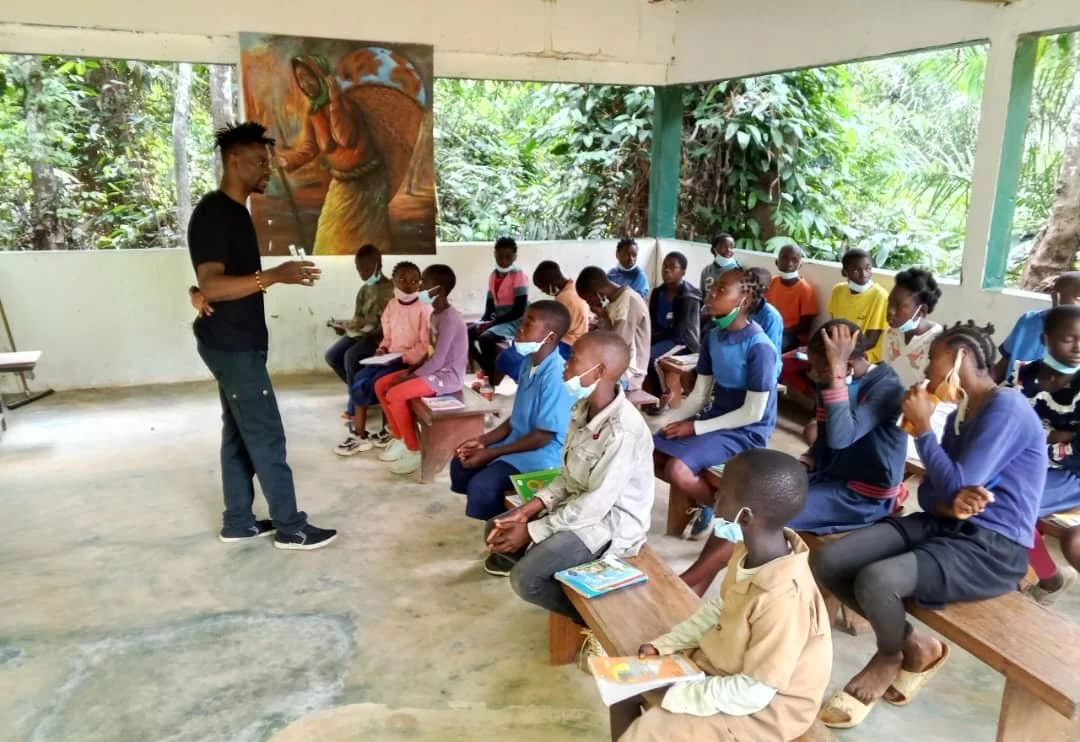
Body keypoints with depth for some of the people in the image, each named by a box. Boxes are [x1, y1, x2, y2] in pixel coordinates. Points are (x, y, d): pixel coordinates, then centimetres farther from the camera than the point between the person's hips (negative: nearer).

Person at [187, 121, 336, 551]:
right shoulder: (213, 213, -17)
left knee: (239, 434, 14)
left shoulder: (235, 210, 14)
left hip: (238, 342, 10)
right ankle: (291, 528, 6)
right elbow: (211, 286, -26)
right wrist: (274, 276, -32)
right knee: (266, 437, -4)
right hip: (231, 345, -10)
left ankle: (238, 522, 23)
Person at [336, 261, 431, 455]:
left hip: (413, 361, -6)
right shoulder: (391, 306, 10)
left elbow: (426, 345, -13)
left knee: (379, 381, -24)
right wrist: (382, 349, -1)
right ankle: (358, 433, -9)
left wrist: (404, 357, -20)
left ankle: (389, 430, -4)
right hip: (391, 358, 7)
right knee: (359, 379, -13)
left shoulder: (424, 308, -11)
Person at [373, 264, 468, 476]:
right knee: (381, 385, 3)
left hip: (448, 376, -10)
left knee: (395, 394, -24)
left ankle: (414, 450, -9)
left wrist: (410, 376, -16)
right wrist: (410, 370, 2)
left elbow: (437, 361, -24)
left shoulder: (449, 319, -22)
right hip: (435, 369, 10)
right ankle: (400, 439, 13)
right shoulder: (435, 314, 9)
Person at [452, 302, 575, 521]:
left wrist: (491, 453, -18)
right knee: (460, 464, 11)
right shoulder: (530, 364, 3)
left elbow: (543, 436, -23)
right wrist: (483, 441, 1)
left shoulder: (556, 375, -26)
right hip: (518, 442, 10)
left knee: (481, 485, -24)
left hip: (542, 454, -10)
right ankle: (495, 515, 23)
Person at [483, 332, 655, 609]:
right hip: (577, 504, 8)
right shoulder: (583, 407, -2)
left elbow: (596, 505, -27)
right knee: (496, 531, 4)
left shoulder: (623, 432, -30)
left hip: (611, 521, -8)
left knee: (525, 579, -20)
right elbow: (568, 476, 6)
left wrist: (532, 530, -20)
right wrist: (526, 510, -6)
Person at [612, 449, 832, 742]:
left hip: (763, 709, -8)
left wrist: (672, 697, -21)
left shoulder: (782, 599, -36)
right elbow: (719, 608, 8)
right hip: (721, 667, 8)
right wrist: (663, 645, 1)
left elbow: (752, 693, -28)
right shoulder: (750, 551, -10)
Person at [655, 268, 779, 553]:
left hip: (746, 431, -8)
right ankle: (706, 498, 14)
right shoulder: (713, 337, 2)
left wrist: (696, 427, -18)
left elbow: (753, 413, -19)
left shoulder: (759, 347, -21)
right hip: (716, 418, 8)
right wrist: (673, 420, -12)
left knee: (678, 470, -25)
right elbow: (699, 394, 6)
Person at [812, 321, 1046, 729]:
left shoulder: (1007, 409, -13)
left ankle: (889, 658, 3)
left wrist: (922, 427, -10)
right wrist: (950, 506, -14)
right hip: (943, 526, 8)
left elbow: (958, 485, -20)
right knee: (826, 562, -12)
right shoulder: (960, 415, 16)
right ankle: (914, 646, 7)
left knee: (875, 581, -33)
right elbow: (930, 493, 11)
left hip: (991, 549, -8)